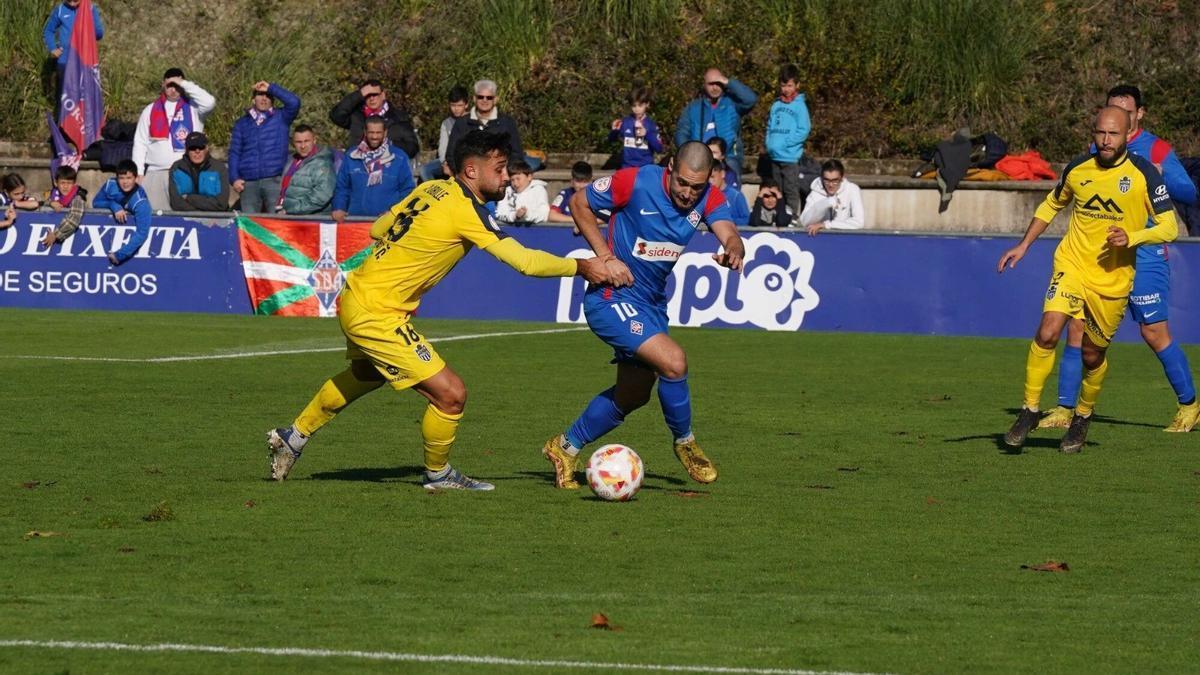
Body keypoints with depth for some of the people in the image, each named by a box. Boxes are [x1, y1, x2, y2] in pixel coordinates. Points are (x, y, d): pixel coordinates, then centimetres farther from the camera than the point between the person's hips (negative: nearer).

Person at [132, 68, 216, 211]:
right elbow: (140, 144, 13)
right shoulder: (150, 111, 15)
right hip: (156, 173, 2)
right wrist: (139, 173, 3)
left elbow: (209, 102, -13)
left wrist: (185, 84, -6)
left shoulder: (193, 108, 9)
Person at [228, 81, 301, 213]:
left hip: (274, 181, -2)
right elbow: (234, 152, 12)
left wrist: (270, 87, -2)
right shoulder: (242, 123, 16)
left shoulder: (281, 118, 10)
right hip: (249, 183, 2)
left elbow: (294, 102, -8)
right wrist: (234, 178, 0)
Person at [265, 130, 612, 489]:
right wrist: (579, 267, -16)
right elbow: (525, 261, -24)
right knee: (451, 394, -8)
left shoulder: (432, 189, 4)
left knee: (366, 373, 37)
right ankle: (438, 474, 15)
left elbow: (378, 229, 15)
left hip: (356, 295, 10)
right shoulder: (466, 209, -21)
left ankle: (293, 438, 50)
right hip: (377, 315, -10)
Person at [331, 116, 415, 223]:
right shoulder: (351, 157, 11)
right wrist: (339, 209, 0)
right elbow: (341, 188, 16)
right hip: (356, 219, 1)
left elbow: (407, 190, 8)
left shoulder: (399, 157, 6)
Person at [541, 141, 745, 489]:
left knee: (633, 395, 16)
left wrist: (733, 252, -48)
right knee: (673, 361, -23)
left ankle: (565, 447, 34)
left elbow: (729, 235, -23)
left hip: (651, 303, 7)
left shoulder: (709, 199, -7)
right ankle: (685, 443, -1)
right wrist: (606, 257, -17)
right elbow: (579, 203, -8)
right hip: (612, 298, -7)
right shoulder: (636, 182, -20)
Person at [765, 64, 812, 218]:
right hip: (775, 156, 6)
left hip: (791, 157, -6)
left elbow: (804, 130, -13)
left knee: (791, 192, -6)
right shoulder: (776, 105, 11)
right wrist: (769, 143, 0)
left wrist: (784, 143, -16)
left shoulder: (799, 106, -6)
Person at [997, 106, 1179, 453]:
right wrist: (1024, 245, 12)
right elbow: (1051, 205, 19)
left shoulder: (1143, 174, -10)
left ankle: (1082, 417, 33)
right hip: (1071, 265, 1)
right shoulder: (1077, 169, -1)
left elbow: (1169, 227, -7)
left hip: (1113, 278, -1)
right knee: (1047, 333, -19)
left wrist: (1131, 237, -23)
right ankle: (1029, 412, -8)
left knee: (1093, 355, 7)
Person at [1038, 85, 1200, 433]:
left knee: (1154, 332, -4)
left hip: (1143, 257, -5)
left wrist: (1161, 177, -29)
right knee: (1077, 327, 0)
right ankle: (1065, 410, 6)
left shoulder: (1156, 150, -5)